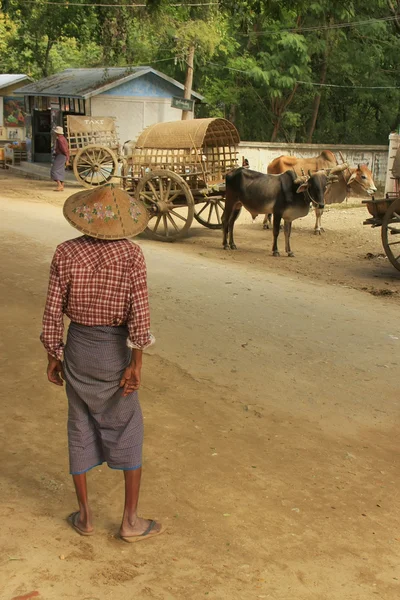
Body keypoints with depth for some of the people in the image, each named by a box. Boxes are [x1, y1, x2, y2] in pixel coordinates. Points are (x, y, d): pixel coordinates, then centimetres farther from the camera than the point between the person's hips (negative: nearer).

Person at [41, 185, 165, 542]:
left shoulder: (65, 253, -7)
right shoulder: (131, 254, -13)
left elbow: (53, 311, -5)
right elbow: (139, 312, -17)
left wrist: (53, 357, 6)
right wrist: (136, 364, -12)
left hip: (78, 347, 2)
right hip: (116, 351, -2)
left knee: (81, 428, 16)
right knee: (129, 431, 12)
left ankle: (84, 515, 26)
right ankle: (131, 520, 16)